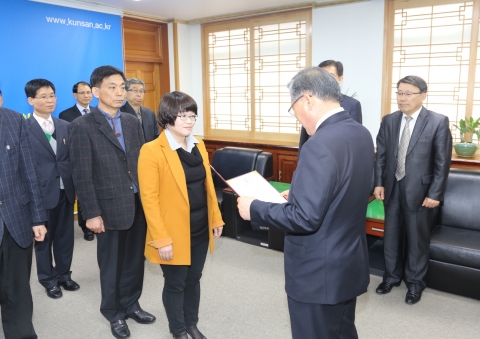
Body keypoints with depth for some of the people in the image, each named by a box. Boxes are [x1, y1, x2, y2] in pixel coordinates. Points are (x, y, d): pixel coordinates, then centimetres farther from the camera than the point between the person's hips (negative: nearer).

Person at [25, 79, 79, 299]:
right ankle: (48, 279, 29)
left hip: (65, 190, 5)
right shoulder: (24, 128, -9)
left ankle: (64, 274, 32)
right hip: (42, 192, -4)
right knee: (44, 238, 12)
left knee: (65, 236, 14)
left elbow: (71, 159, 9)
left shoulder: (65, 126, 7)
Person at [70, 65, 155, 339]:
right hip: (110, 207, -5)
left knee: (135, 259, 15)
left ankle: (131, 304, 36)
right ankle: (114, 313, 32)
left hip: (139, 204, 5)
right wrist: (92, 213, -13)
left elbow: (143, 163, 10)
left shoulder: (133, 123, 9)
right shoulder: (83, 126, -9)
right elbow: (82, 175, -11)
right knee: (112, 263, 12)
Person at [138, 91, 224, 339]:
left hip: (201, 228, 6)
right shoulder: (152, 151, -15)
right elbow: (149, 198, -16)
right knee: (175, 283, 12)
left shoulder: (198, 145, 6)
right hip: (174, 233, -6)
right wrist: (161, 239, -18)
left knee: (193, 279, 20)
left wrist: (216, 218, 10)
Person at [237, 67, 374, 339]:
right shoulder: (361, 134, 2)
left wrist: (255, 209, -15)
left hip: (319, 272, -8)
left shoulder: (321, 145, -27)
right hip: (351, 263, 9)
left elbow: (305, 218, -28)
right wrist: (299, 194, 14)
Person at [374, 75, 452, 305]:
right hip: (393, 188, 4)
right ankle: (392, 276, 34)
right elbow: (381, 155, 6)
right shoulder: (388, 121, 4)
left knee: (417, 239, 9)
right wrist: (379, 183, -1)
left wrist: (435, 193, -12)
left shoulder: (438, 122, -8)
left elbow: (443, 162, -9)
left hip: (420, 190, -4)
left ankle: (415, 283, 28)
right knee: (391, 236, 15)